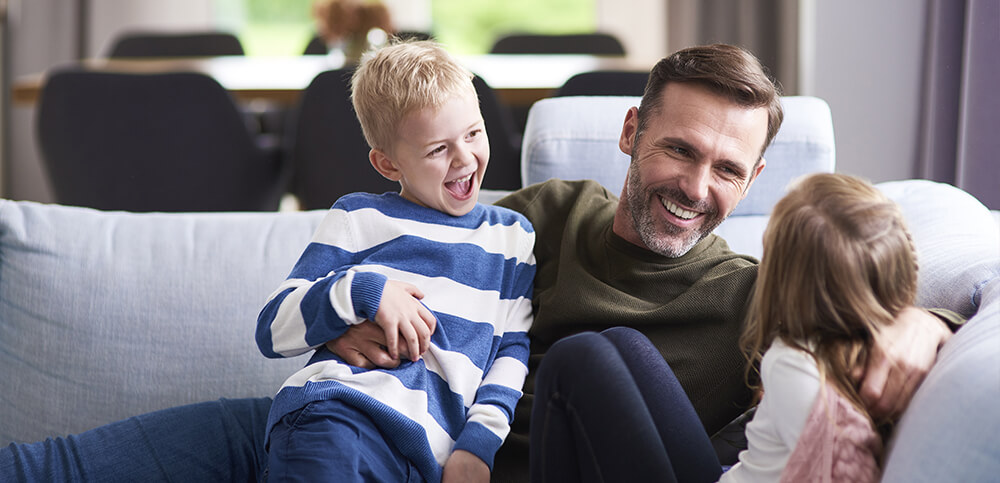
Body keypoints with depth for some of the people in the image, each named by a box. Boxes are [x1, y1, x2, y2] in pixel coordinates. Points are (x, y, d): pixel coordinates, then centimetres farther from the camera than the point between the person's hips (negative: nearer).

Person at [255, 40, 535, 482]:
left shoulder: (514, 237, 25)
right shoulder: (359, 219, 17)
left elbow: (515, 347, 18)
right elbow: (272, 332, 12)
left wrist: (481, 438, 0)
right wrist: (363, 291, -3)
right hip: (336, 413, -3)